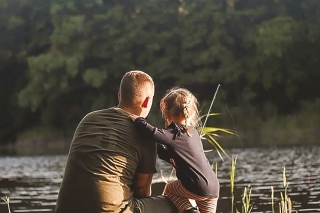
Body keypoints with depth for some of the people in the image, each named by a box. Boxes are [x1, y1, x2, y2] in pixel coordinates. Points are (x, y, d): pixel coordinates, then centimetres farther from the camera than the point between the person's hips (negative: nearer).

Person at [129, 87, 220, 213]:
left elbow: (154, 133, -27)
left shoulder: (174, 134, -9)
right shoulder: (192, 132, 17)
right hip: (213, 187, 7)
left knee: (169, 189, 20)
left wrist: (137, 120, -11)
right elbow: (173, 157, 26)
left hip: (197, 187, -7)